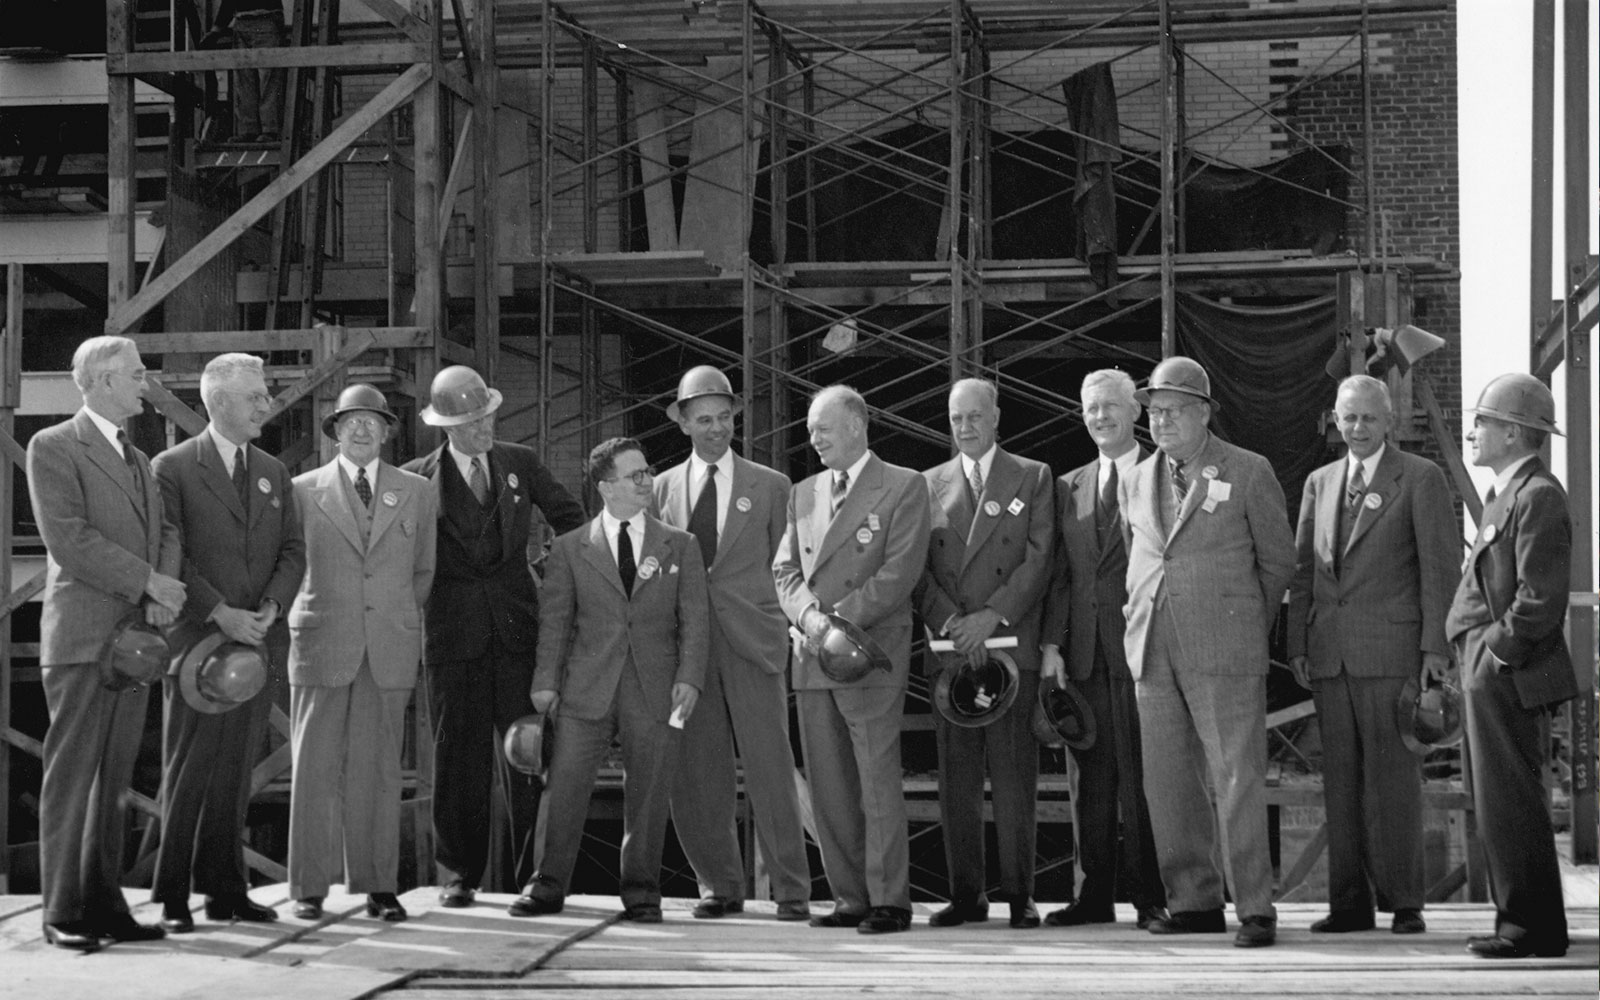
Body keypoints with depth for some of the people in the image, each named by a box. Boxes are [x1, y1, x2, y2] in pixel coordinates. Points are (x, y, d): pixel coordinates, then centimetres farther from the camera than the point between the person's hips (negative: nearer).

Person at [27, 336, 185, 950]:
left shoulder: (138, 460, 21)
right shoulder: (53, 448, -4)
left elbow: (165, 534, 11)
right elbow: (68, 539, -14)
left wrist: (162, 592, -9)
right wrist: (147, 582, -14)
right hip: (81, 637, -7)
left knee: (113, 779, 7)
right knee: (71, 777, -4)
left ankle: (103, 904, 10)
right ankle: (62, 914, -2)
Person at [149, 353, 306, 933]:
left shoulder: (273, 473, 16)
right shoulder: (173, 468, -2)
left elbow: (293, 551, 12)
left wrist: (271, 607, -6)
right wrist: (220, 613, -16)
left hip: (259, 642, 5)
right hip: (199, 641, -5)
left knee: (236, 773, 7)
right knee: (189, 770, -4)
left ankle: (225, 889, 11)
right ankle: (172, 897, 0)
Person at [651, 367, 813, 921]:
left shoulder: (770, 486, 8)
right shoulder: (662, 490, 13)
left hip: (752, 641, -2)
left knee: (770, 766, -5)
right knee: (695, 774, 1)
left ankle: (791, 890, -1)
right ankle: (719, 885, 12)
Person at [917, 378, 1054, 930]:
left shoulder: (1032, 478, 8)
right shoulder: (931, 484, 15)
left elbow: (1040, 558, -1)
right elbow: (918, 567, 9)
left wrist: (992, 616, -11)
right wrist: (949, 621, -7)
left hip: (1011, 643, -2)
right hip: (950, 650, 2)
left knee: (1014, 773, -4)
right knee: (956, 775, 1)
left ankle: (1018, 893, 0)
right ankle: (966, 893, 5)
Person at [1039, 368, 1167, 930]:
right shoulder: (1070, 488, 16)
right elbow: (1060, 574, 14)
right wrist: (1052, 644, 3)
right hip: (1086, 652, 5)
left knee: (1142, 776, -4)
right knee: (1091, 778, 6)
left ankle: (1150, 897, 2)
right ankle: (1096, 894, 11)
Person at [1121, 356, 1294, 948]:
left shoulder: (1248, 473, 0)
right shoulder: (1138, 481, 14)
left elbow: (1279, 559, 8)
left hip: (1223, 653, -5)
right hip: (1152, 651, 5)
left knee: (1237, 778, -8)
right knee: (1167, 782, 5)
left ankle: (1255, 908, -6)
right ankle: (1194, 902, 13)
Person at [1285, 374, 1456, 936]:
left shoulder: (1420, 479, 2)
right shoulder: (1320, 483, 17)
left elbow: (1439, 567, -2)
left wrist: (1435, 646, -9)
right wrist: (1297, 645, 10)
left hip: (1390, 649, -5)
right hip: (1329, 653, 5)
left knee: (1394, 777, -4)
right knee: (1341, 780, 5)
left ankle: (1404, 903, 1)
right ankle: (1349, 904, 9)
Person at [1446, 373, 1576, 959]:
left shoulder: (1538, 497, -14)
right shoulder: (1506, 495, 18)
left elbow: (1541, 598, -21)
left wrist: (1497, 651, -15)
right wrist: (1471, 652, 14)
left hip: (1510, 676, -10)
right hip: (1489, 675, 10)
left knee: (1510, 804, -7)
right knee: (1500, 805, 13)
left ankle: (1533, 928, -1)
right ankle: (1521, 918, 18)